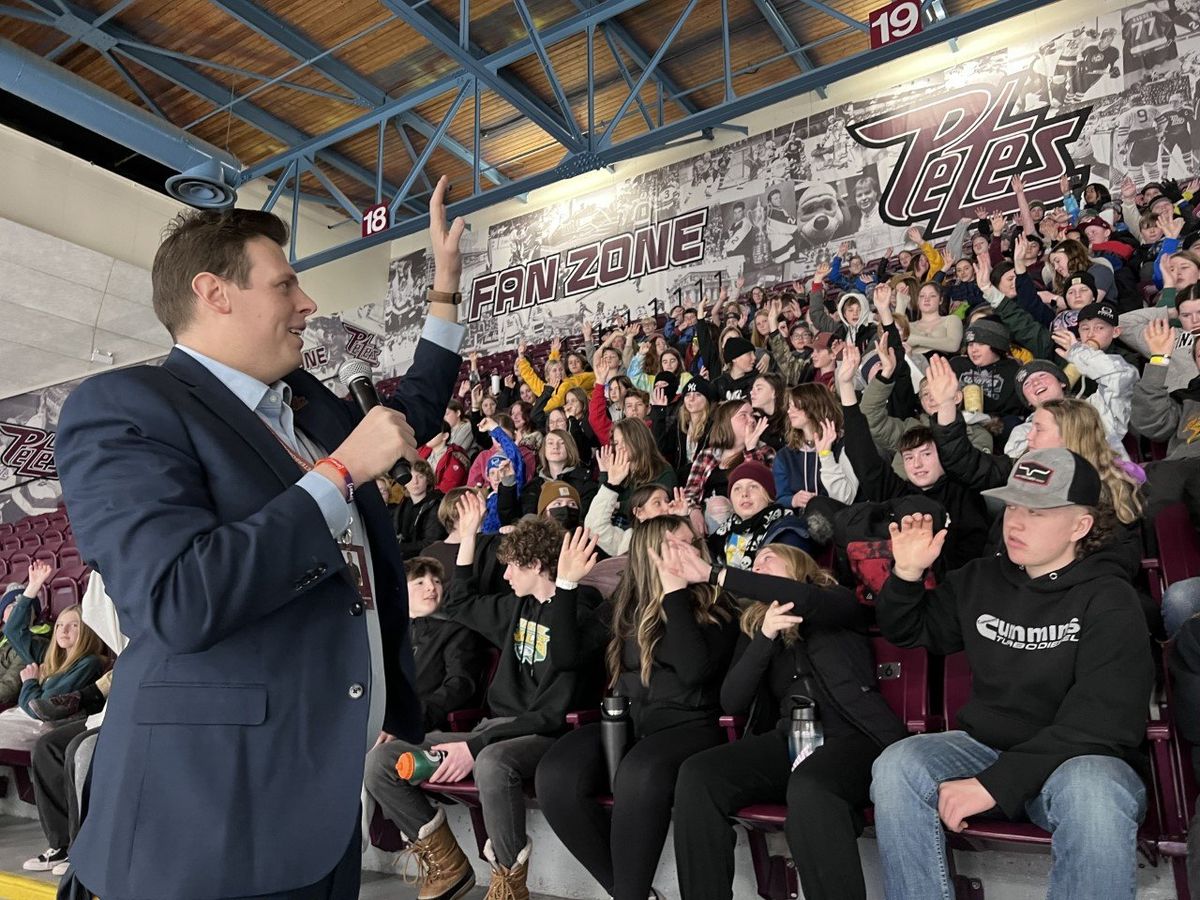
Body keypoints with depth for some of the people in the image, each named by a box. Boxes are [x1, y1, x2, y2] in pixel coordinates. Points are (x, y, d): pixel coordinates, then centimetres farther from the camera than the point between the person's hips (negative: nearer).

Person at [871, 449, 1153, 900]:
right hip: (985, 747, 4)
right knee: (897, 765, -25)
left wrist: (995, 782, -26)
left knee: (1090, 792, -39)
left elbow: (1099, 723, -19)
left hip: (1081, 760, -4)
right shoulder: (980, 579, 6)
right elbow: (908, 632, 18)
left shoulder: (1108, 599, -9)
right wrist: (907, 574, -3)